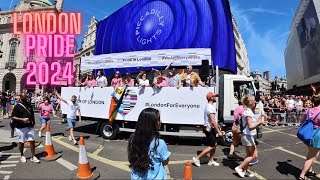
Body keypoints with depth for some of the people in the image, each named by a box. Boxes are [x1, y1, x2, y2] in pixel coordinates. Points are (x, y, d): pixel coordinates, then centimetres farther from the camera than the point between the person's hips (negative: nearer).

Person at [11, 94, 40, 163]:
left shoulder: (29, 105, 11)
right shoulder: (17, 107, -6)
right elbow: (13, 117, -10)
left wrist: (33, 122, 16)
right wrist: (22, 119, -22)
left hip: (30, 126, 4)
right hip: (21, 127, -4)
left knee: (32, 141, 1)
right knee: (21, 142, 9)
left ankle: (33, 156, 9)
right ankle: (22, 156, 28)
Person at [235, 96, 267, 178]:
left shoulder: (249, 112, 10)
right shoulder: (248, 113, -20)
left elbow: (253, 123, 18)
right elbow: (250, 127, -25)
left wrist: (260, 117, 24)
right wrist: (260, 123, -39)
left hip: (249, 136, 10)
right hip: (248, 136, -10)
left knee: (249, 155, 16)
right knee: (254, 155, -3)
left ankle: (244, 171, 23)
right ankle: (239, 168, 3)